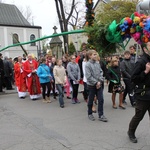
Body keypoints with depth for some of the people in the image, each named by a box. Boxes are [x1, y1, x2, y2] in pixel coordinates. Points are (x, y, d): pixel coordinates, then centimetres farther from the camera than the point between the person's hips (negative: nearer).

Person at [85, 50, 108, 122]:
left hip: (99, 84, 5)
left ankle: (101, 115, 11)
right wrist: (96, 82, -13)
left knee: (101, 100, 2)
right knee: (91, 100, 9)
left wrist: (100, 81, -6)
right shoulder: (87, 64, -11)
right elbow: (88, 76, -15)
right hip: (91, 85, -5)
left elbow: (101, 72, 7)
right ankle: (90, 114, 26)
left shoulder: (97, 63, 5)